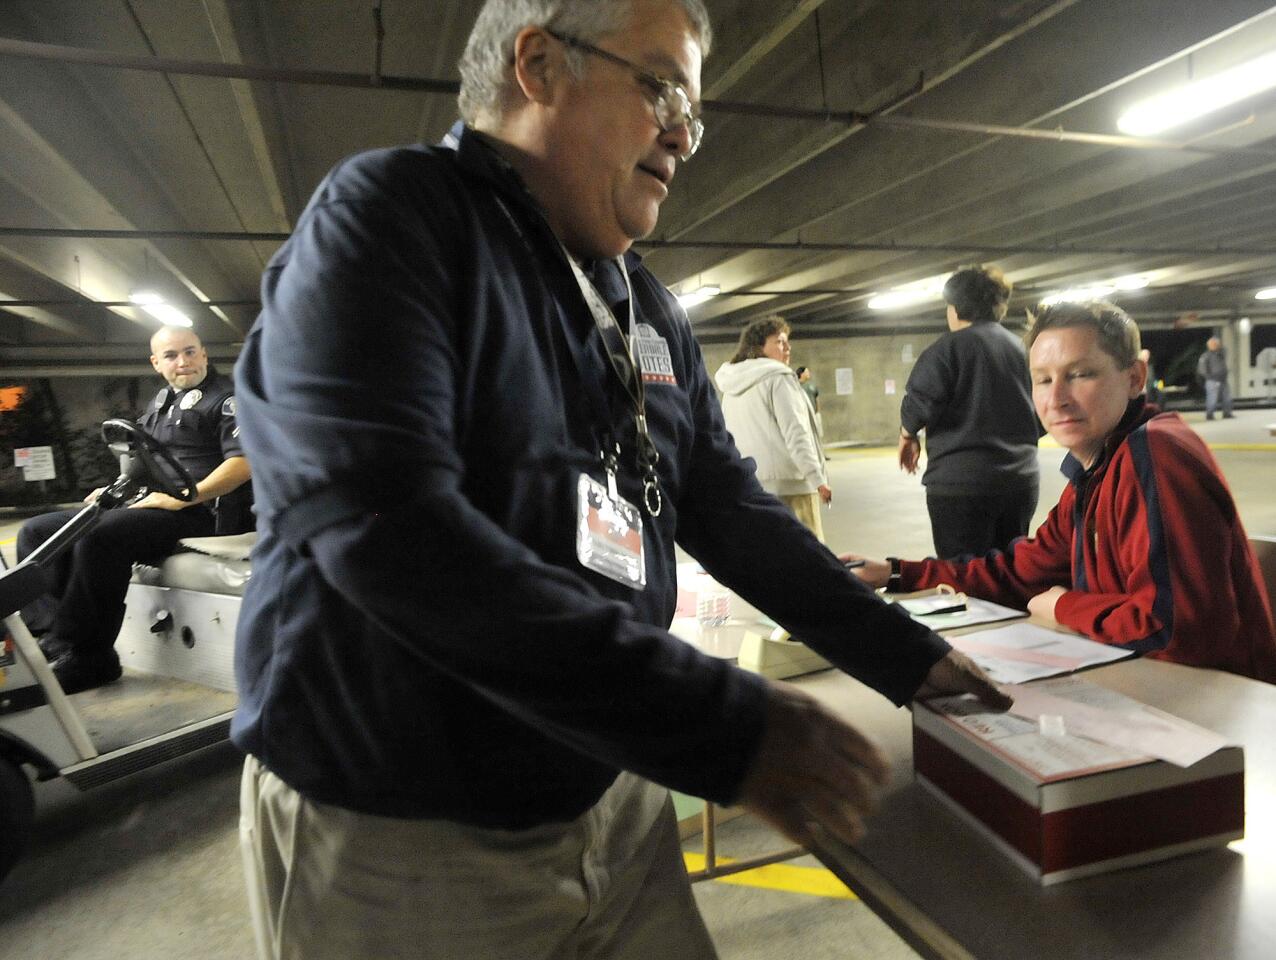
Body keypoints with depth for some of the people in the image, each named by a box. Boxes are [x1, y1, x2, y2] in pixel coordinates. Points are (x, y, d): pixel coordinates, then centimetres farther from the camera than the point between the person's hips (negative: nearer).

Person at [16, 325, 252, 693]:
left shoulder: (226, 397, -4)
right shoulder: (161, 400, 23)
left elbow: (243, 464, -18)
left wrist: (180, 498, -20)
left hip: (194, 512, -9)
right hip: (142, 506, 9)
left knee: (98, 536, -32)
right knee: (36, 532, 1)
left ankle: (83, 656, -21)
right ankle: (56, 641, -16)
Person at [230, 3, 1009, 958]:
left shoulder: (651, 310, 9)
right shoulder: (389, 217, -14)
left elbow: (730, 507, 11)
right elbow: (385, 527, -28)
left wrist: (906, 656, 7)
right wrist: (720, 722, -28)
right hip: (398, 838, -5)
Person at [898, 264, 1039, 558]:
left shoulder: (951, 346, -8)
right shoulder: (1019, 347, 11)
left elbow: (919, 402, -17)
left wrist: (907, 436, 2)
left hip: (961, 481, -6)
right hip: (1021, 479, 7)